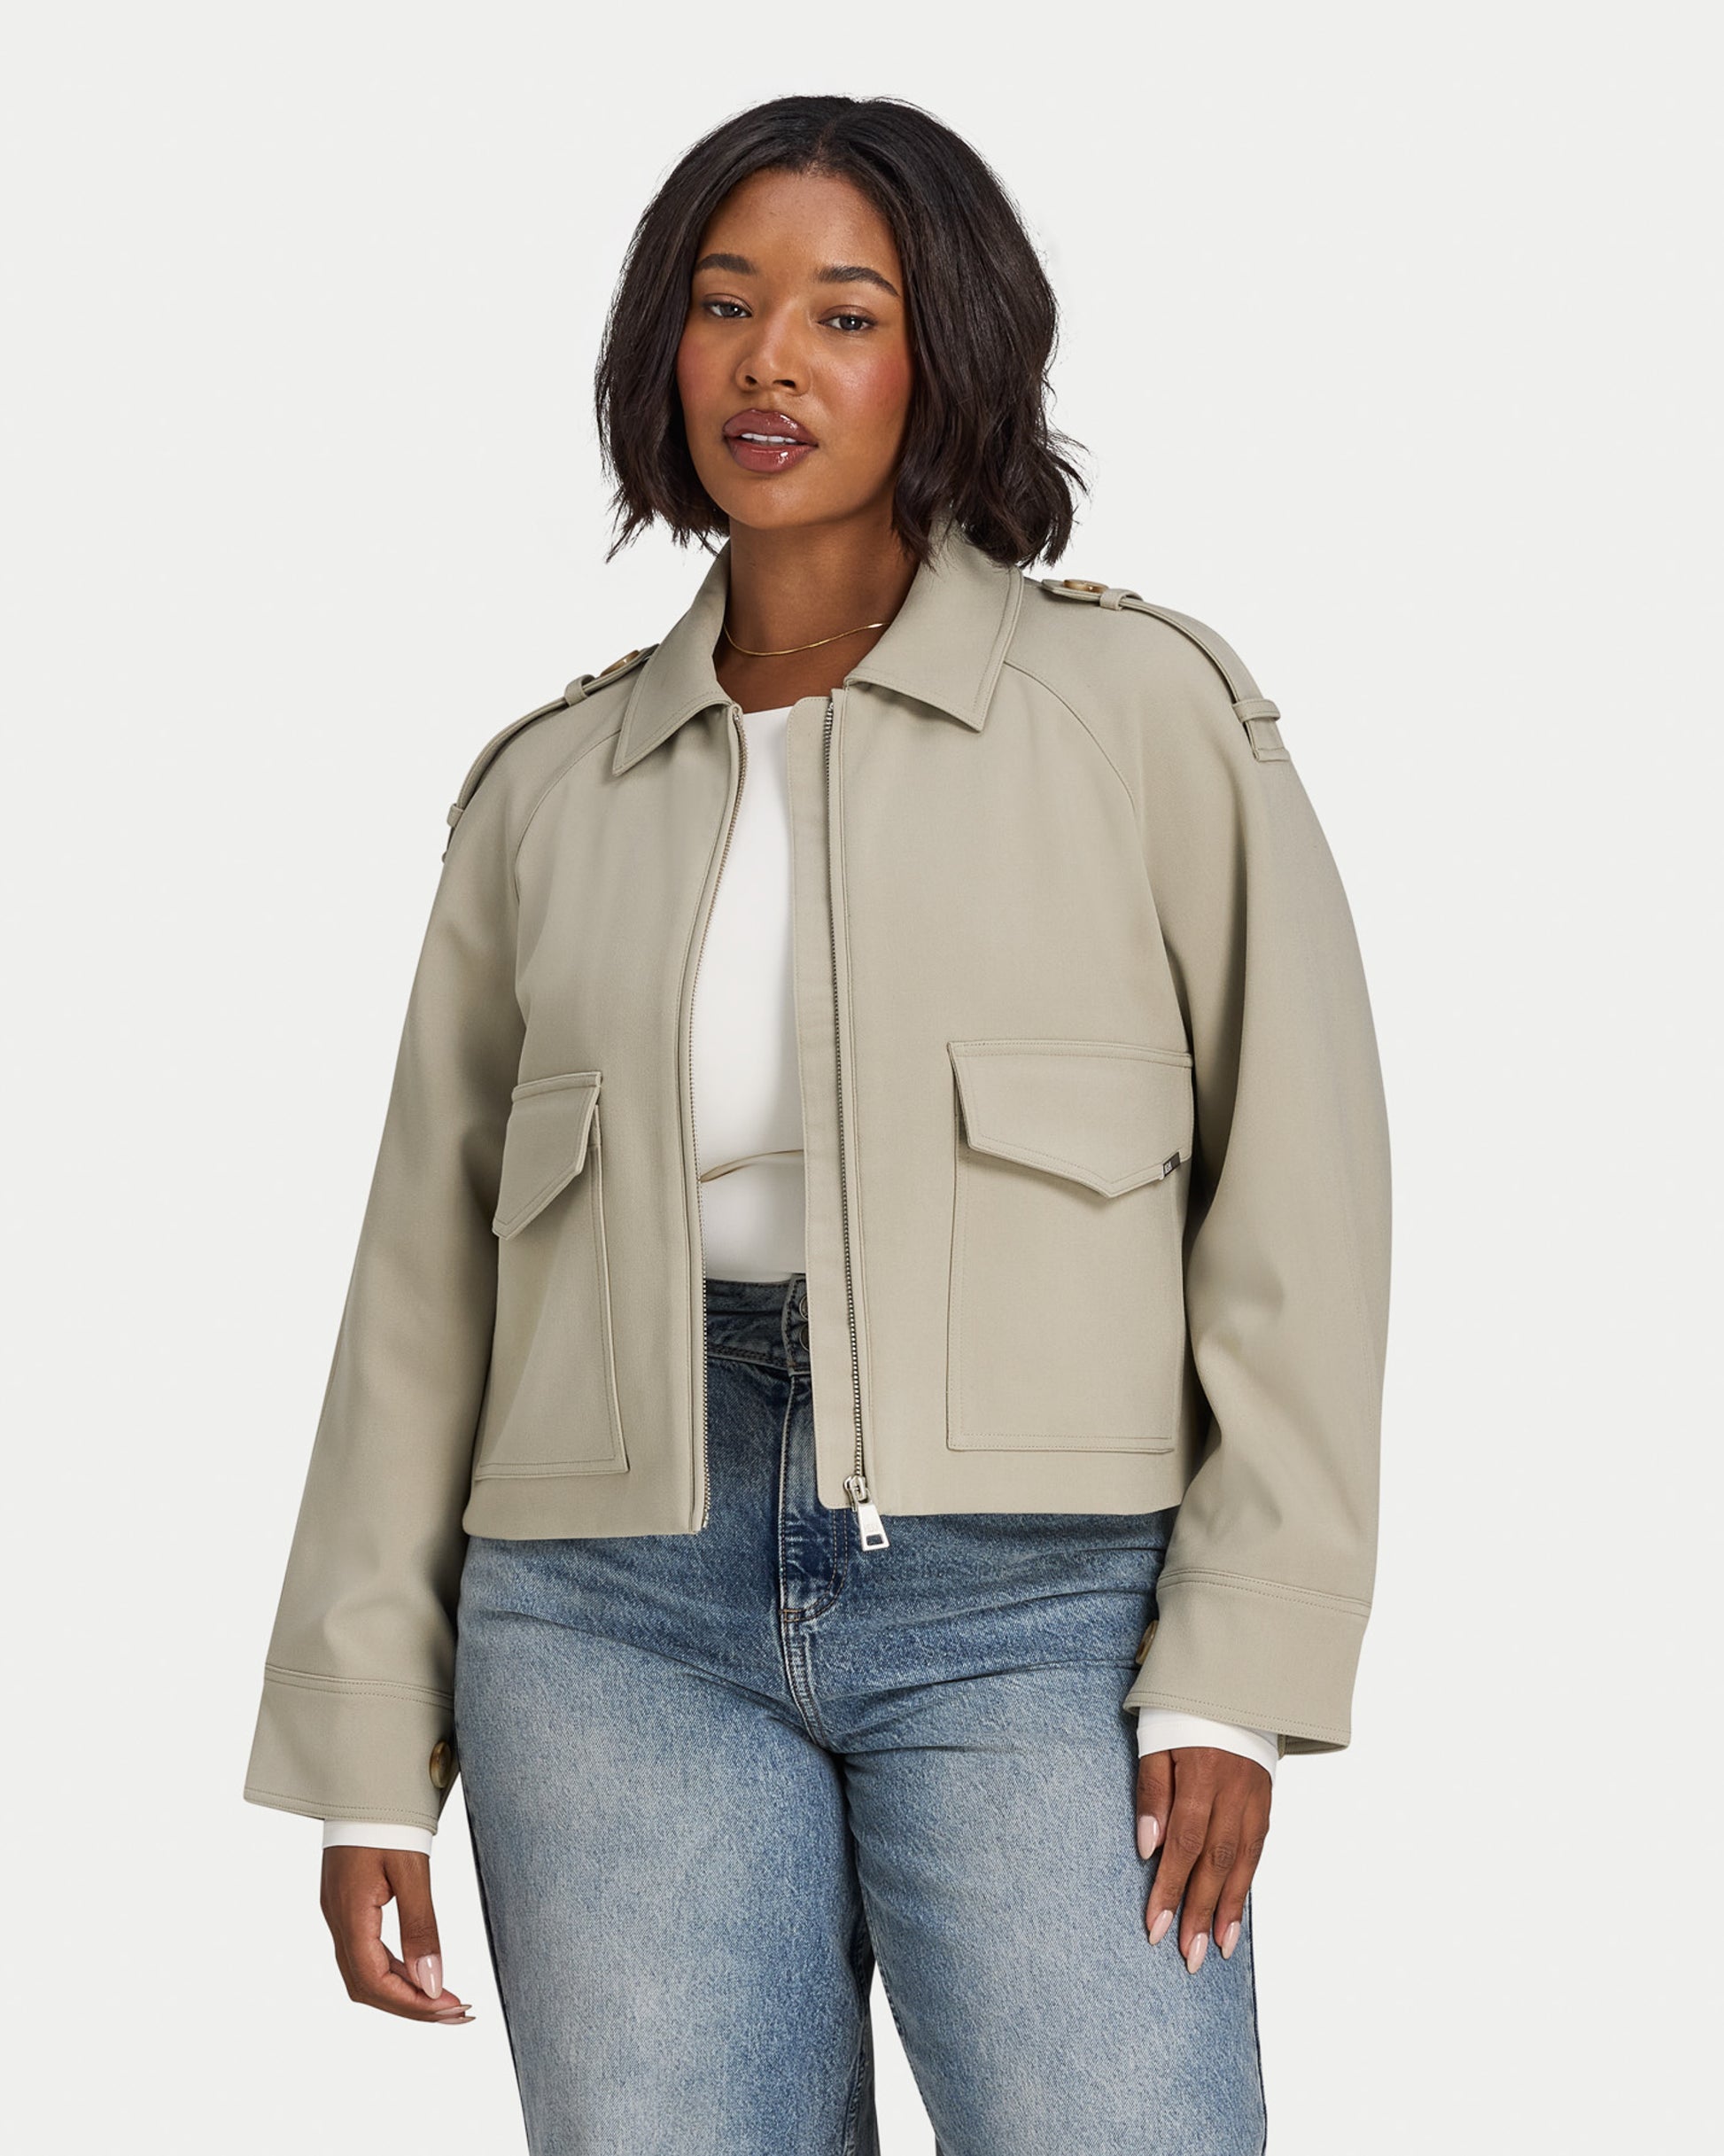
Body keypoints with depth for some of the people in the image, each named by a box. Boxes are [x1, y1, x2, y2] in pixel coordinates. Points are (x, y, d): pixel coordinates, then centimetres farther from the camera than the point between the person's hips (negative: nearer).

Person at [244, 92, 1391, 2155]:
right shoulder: (547, 789, 12)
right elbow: (428, 1280, 13)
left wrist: (1238, 1669, -8)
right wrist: (367, 1753, 8)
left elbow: (1297, 1190, -1)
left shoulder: (1142, 705, 3)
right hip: (623, 1615, 3)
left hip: (1034, 1602, -2)